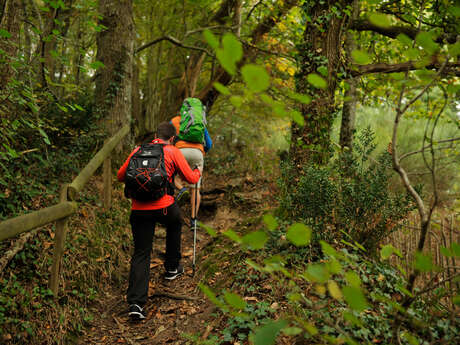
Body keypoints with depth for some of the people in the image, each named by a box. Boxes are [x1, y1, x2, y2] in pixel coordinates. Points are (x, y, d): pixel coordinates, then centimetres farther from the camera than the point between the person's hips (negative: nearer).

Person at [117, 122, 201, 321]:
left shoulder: (138, 150, 12)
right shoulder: (173, 151, 4)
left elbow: (120, 176, 16)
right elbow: (191, 179, 5)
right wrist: (198, 171, 28)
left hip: (139, 209, 2)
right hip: (164, 207, -2)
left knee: (140, 254, 6)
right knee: (175, 223, 32)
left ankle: (136, 303, -6)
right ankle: (172, 268, 42)